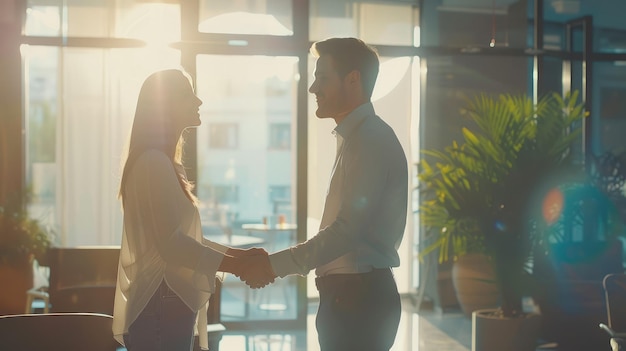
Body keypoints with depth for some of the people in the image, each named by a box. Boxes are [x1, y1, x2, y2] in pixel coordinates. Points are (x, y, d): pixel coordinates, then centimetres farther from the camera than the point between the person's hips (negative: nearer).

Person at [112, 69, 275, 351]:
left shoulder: (165, 164, 19)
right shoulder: (153, 162, -14)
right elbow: (171, 243, -22)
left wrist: (239, 255, 6)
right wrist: (236, 265, -19)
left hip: (169, 303, 10)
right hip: (159, 306, -10)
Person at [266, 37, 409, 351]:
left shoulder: (371, 139, -14)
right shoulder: (356, 137, 16)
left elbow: (348, 228, -22)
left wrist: (275, 264, -19)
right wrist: (279, 263, 13)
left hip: (359, 297, -9)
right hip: (350, 294, 9)